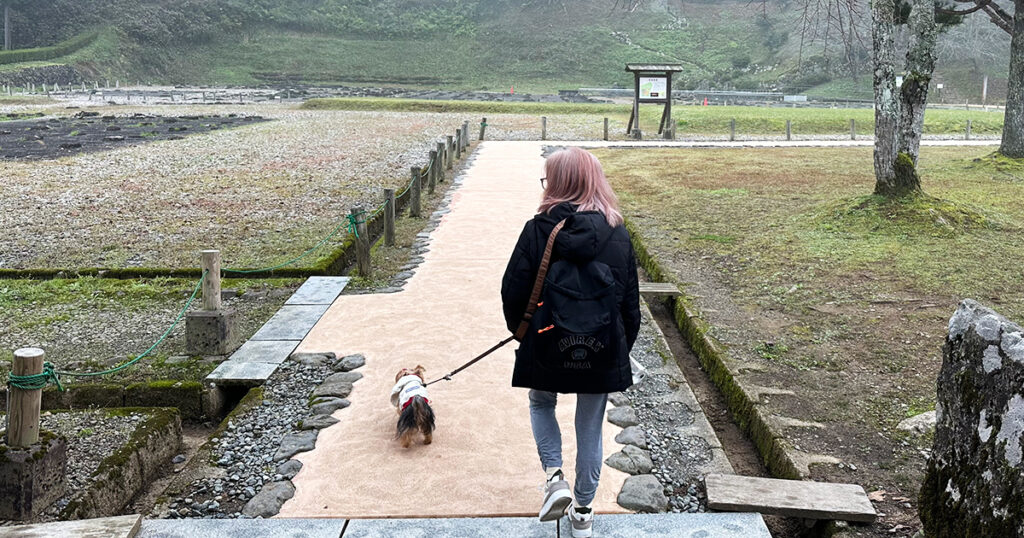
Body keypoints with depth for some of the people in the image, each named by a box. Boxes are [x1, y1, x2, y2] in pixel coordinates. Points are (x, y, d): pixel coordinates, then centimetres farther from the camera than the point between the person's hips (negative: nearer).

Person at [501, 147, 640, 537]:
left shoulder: (538, 229, -14)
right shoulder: (617, 234, -5)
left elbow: (513, 291, -10)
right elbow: (631, 303, 1)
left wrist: (522, 332, 9)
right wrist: (623, 348, 14)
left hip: (546, 346, -2)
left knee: (541, 403, 26)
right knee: (590, 427, 16)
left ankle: (554, 476, 6)